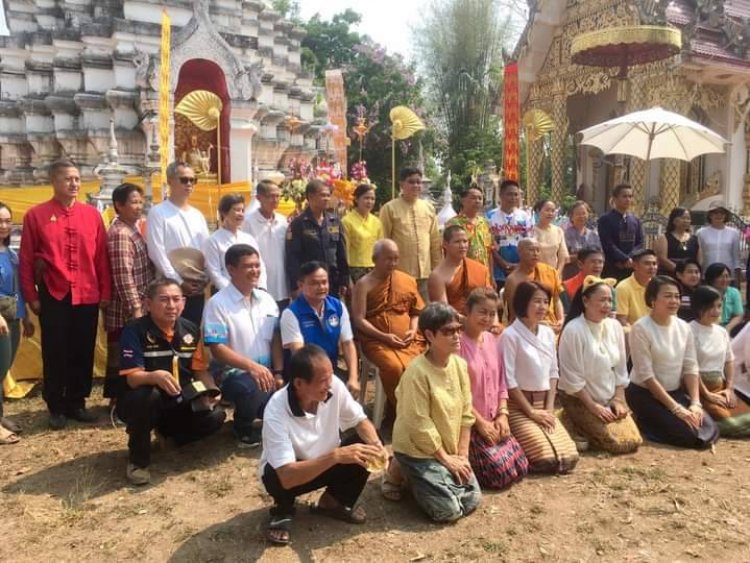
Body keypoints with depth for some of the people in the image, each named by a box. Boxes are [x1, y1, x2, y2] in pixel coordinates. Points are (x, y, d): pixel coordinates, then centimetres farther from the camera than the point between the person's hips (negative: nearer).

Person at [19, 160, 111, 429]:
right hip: (53, 297, -2)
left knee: (84, 353, 9)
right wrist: (31, 296, -1)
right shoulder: (36, 215, -1)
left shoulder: (92, 214, 6)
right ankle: (56, 407, 21)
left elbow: (102, 256, 7)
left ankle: (77, 403, 25)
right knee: (55, 354, 6)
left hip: (88, 296, 2)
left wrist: (105, 293, 6)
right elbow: (26, 259, 1)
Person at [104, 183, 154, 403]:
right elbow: (123, 276, -22)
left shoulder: (134, 227, 13)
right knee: (121, 359, 1)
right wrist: (135, 308, -22)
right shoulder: (120, 233, -17)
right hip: (126, 311, -9)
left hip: (139, 307, 9)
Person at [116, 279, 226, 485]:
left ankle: (168, 433, 14)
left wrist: (211, 391, -16)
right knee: (148, 396, -39)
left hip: (177, 401, 5)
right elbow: (133, 377, -24)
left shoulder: (191, 330, -3)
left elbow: (200, 370, 5)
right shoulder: (135, 330, -17)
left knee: (215, 417, -19)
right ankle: (138, 460, -13)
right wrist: (155, 376, -47)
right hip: (140, 400, -4)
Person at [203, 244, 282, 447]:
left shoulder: (266, 299, 8)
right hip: (233, 373, -6)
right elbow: (217, 349, -15)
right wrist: (252, 366, -26)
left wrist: (278, 373, -4)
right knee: (253, 390, -37)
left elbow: (275, 339, 9)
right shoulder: (218, 304, -10)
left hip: (265, 372, 6)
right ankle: (243, 427, -2)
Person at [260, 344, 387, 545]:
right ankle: (283, 510, 1)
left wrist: (376, 444, -30)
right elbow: (287, 476, -40)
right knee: (275, 476, -36)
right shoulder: (276, 411, -35)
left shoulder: (334, 386, -23)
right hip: (288, 474, -4)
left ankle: (333, 502, 6)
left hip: (327, 463, 4)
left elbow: (361, 421, -8)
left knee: (365, 450, -20)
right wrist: (336, 455, -48)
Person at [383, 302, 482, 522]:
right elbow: (420, 425, -21)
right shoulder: (417, 372, -25)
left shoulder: (460, 364, -3)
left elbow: (466, 413, 2)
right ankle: (399, 471, 9)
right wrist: (445, 458, -13)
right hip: (418, 449, -7)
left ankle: (430, 476, 21)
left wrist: (462, 455, -3)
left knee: (472, 500, 2)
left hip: (450, 449, 7)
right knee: (448, 510, -10)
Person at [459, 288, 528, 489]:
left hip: (494, 421, 7)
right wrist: (480, 422, -16)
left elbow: (501, 382, 11)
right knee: (501, 474, -13)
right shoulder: (457, 342, -17)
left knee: (521, 468, 4)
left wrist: (502, 414, -2)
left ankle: (474, 459, 23)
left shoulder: (492, 340, 7)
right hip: (468, 422, -7)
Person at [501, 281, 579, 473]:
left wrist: (549, 408, 1)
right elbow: (508, 379, -15)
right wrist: (531, 412, -12)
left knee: (569, 457, -7)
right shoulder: (510, 335, -14)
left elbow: (553, 372, 12)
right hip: (518, 406, -6)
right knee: (547, 459, -20)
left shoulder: (548, 333, 8)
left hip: (543, 404, 7)